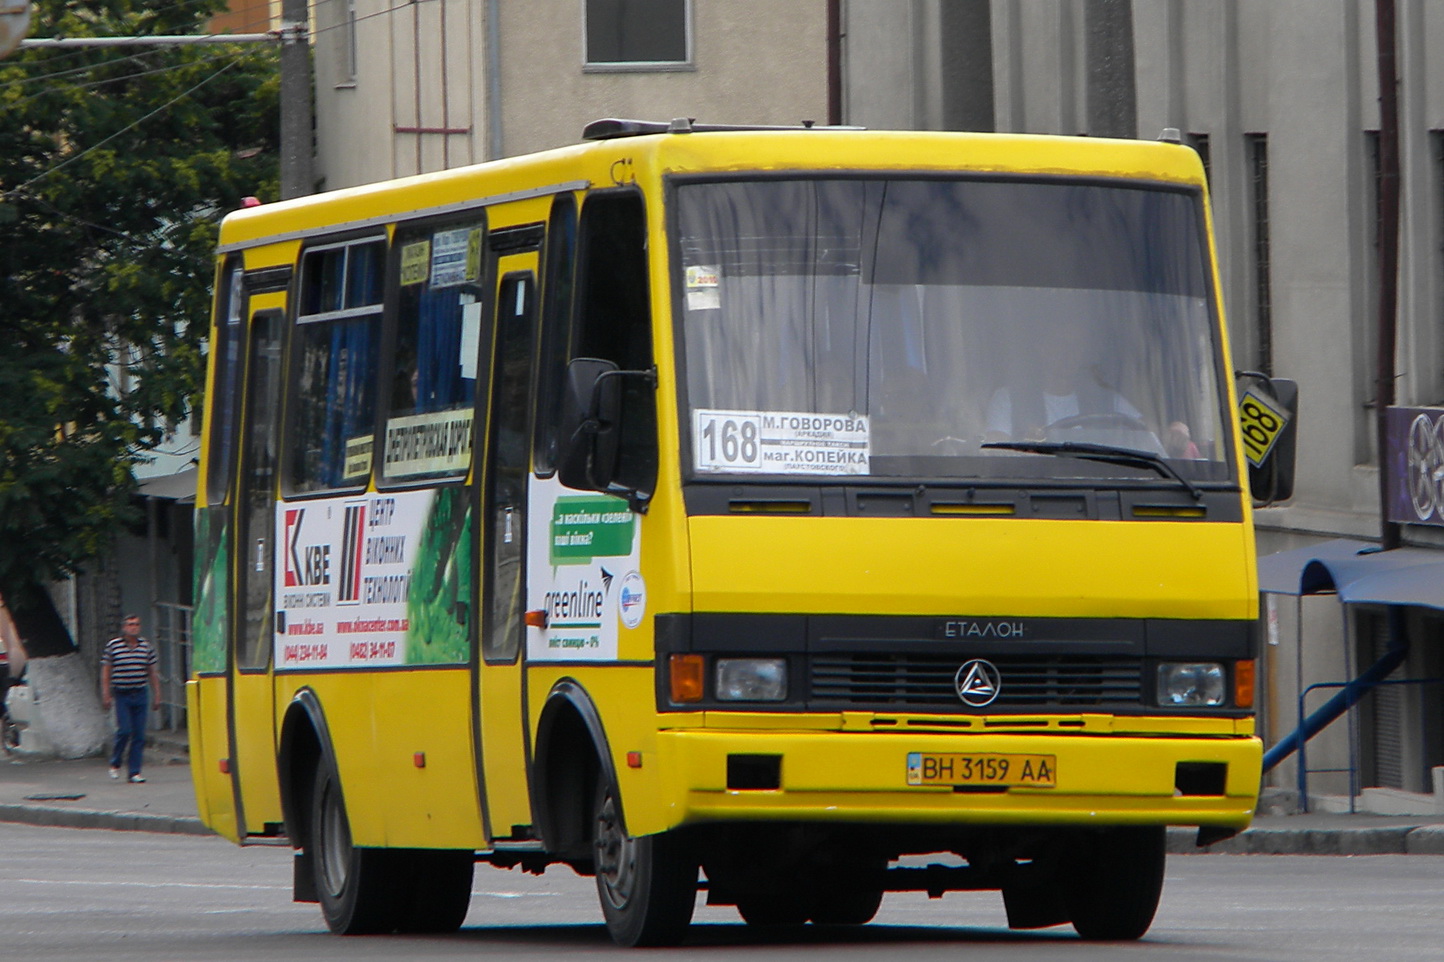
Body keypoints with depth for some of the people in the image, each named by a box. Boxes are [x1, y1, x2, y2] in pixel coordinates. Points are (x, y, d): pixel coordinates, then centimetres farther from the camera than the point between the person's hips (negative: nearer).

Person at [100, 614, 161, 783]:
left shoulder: (145, 646, 9)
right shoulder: (113, 646, 0)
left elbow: (152, 673, 15)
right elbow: (106, 672, 2)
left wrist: (157, 695, 12)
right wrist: (106, 695, -5)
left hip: (140, 695, 3)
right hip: (121, 695, -3)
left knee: (139, 734, 0)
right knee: (124, 730, -12)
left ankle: (134, 771, 6)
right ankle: (115, 763, 11)